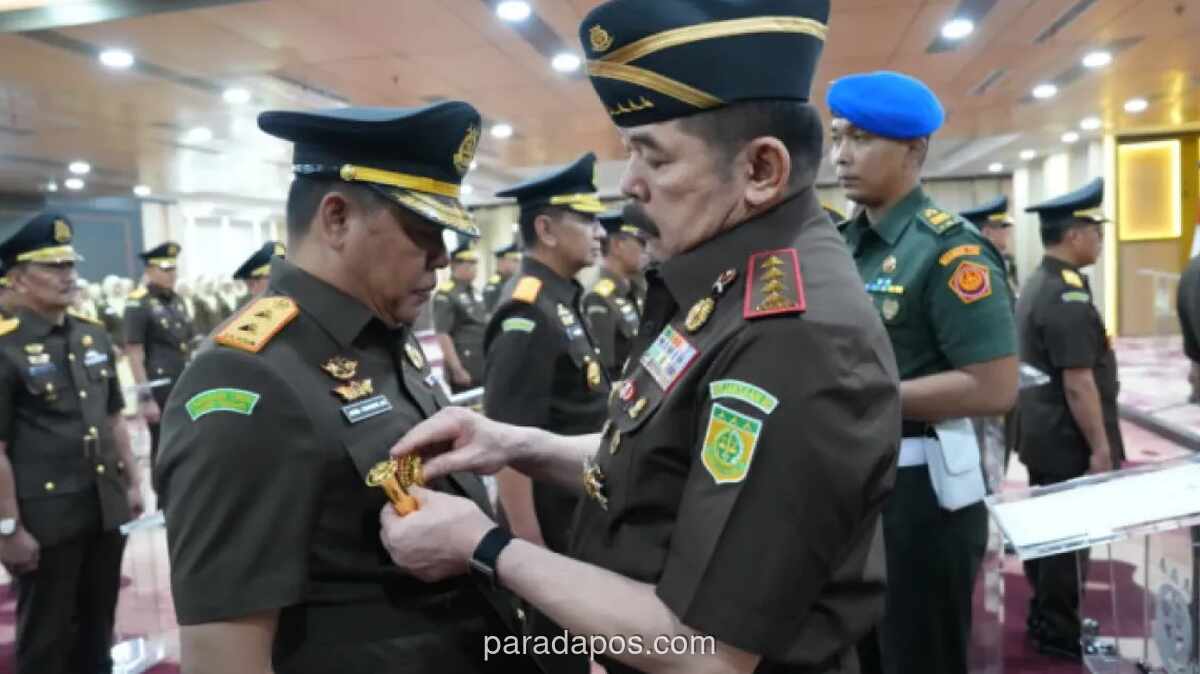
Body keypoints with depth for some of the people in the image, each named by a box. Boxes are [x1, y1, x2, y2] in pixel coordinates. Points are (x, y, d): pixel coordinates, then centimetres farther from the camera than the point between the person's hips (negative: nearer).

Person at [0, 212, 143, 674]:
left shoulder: (94, 335, 7)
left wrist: (132, 482, 12)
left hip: (105, 509, 6)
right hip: (45, 519, -6)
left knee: (98, 624, 19)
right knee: (46, 637, 11)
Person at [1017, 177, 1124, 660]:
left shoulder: (1037, 284, 9)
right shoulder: (1068, 295, -22)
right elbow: (1077, 382, -24)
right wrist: (1100, 447, -17)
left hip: (1042, 434, 10)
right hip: (1067, 441, -10)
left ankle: (1046, 616, 32)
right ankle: (1058, 632, 16)